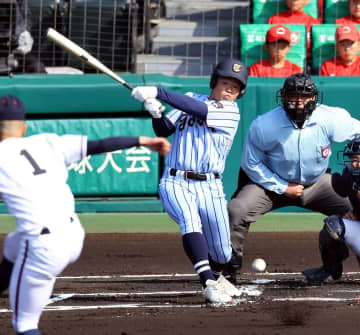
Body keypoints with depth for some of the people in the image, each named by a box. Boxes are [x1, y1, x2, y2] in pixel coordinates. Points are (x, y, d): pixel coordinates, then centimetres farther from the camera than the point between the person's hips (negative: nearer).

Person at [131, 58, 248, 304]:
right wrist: (155, 113, -12)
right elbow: (164, 131, 10)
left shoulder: (231, 110, -1)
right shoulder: (192, 99, 13)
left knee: (222, 253, 1)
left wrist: (159, 93, -22)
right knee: (189, 219, -31)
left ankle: (215, 276, 37)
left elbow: (199, 110, -17)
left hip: (209, 187, -1)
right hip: (175, 183, 1)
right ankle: (209, 283, -38)